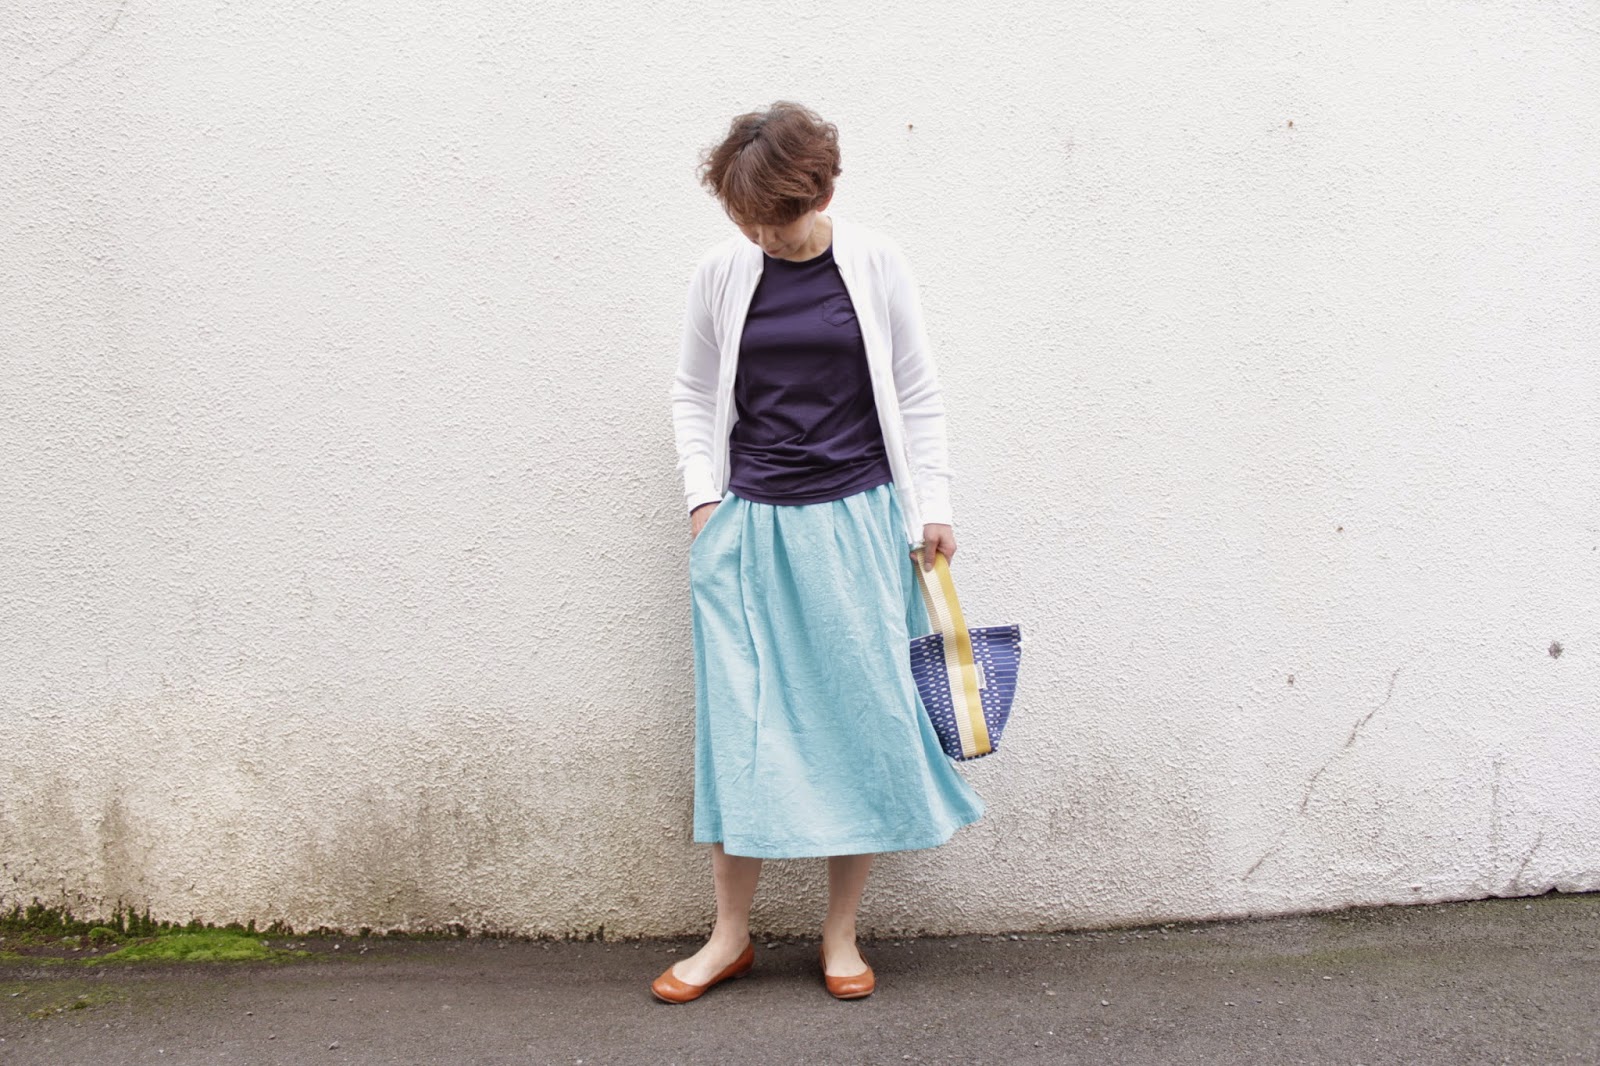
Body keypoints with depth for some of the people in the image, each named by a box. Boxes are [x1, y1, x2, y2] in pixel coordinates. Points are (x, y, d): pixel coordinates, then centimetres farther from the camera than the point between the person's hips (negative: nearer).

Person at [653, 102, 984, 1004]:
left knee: (859, 718, 2)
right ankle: (731, 936, 16)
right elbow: (694, 394, 14)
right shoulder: (722, 275, 2)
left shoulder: (875, 263, -1)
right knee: (740, 724, 2)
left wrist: (931, 507, 3)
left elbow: (917, 394, 5)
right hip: (749, 526, 1)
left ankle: (842, 935, 17)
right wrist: (703, 493, 3)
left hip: (856, 524, -1)